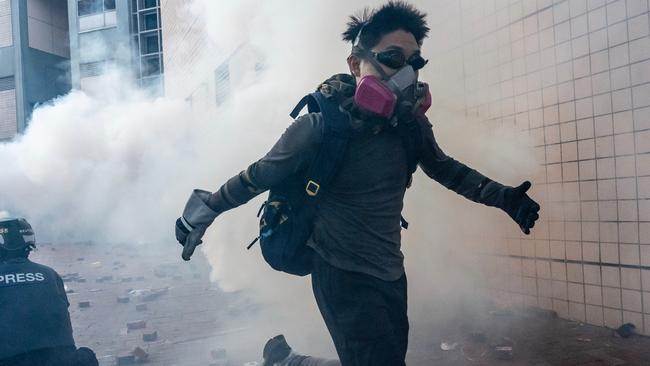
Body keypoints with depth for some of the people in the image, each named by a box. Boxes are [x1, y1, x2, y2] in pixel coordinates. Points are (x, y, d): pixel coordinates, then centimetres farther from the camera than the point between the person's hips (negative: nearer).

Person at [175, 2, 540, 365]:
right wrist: (205, 209, 0)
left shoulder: (411, 123, -4)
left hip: (391, 273, 7)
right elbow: (259, 176, -9)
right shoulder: (322, 125, -20)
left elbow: (444, 168, 13)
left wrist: (502, 196, 4)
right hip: (344, 276, -7)